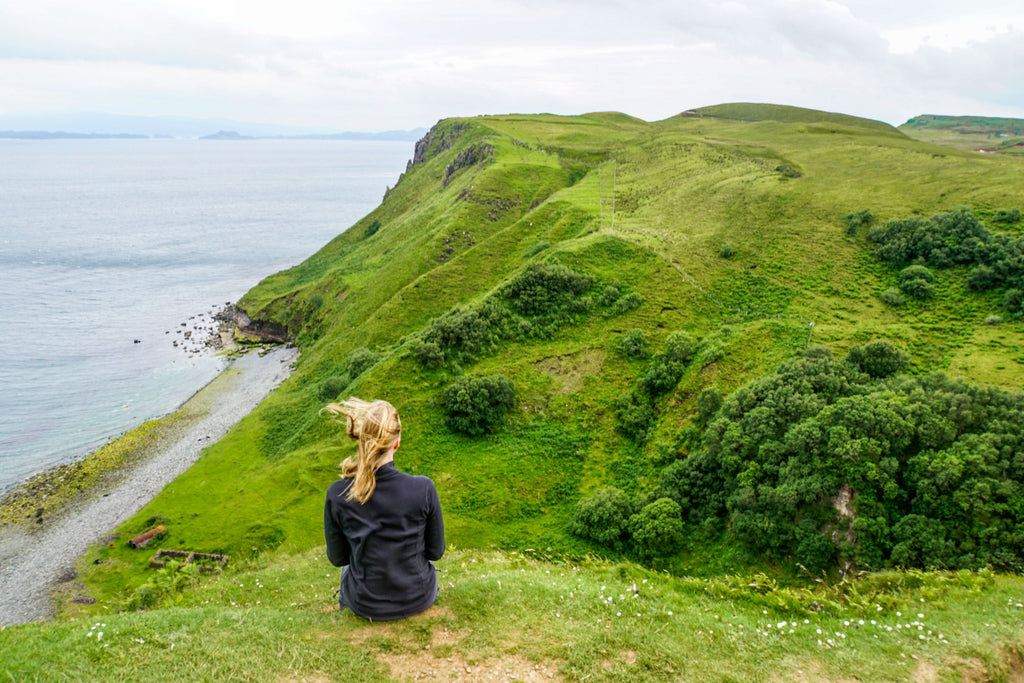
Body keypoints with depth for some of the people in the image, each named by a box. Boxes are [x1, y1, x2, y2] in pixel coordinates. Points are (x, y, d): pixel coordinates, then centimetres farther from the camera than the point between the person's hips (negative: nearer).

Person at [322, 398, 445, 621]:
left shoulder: (337, 495, -21)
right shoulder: (423, 489, -24)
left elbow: (337, 558, -6)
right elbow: (436, 551, -10)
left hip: (365, 606, 1)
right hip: (418, 600, 0)